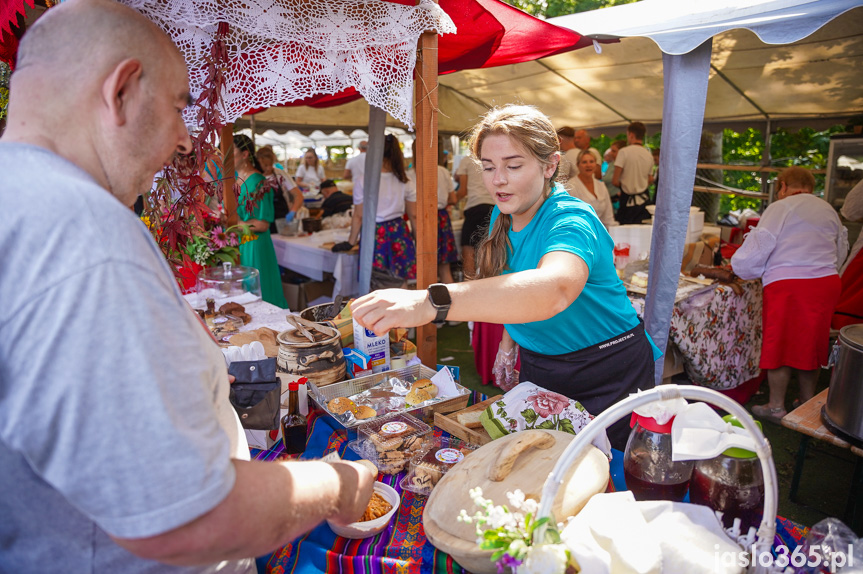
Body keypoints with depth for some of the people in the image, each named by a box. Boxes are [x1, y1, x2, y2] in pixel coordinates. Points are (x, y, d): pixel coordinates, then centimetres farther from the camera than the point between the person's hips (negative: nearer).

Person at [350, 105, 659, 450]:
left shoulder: (571, 221, -28)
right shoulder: (504, 214, -1)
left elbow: (554, 289, -52)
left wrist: (431, 303, -63)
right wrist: (508, 340, 5)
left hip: (607, 373, -6)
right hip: (536, 368, 7)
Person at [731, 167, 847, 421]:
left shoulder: (780, 208, -6)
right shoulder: (829, 210, 15)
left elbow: (755, 250, -11)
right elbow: (841, 252, 23)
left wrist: (743, 269, 6)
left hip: (788, 285, -6)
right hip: (828, 283, 7)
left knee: (780, 344, 5)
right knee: (810, 344, 17)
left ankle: (776, 406, 15)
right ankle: (808, 402, 28)